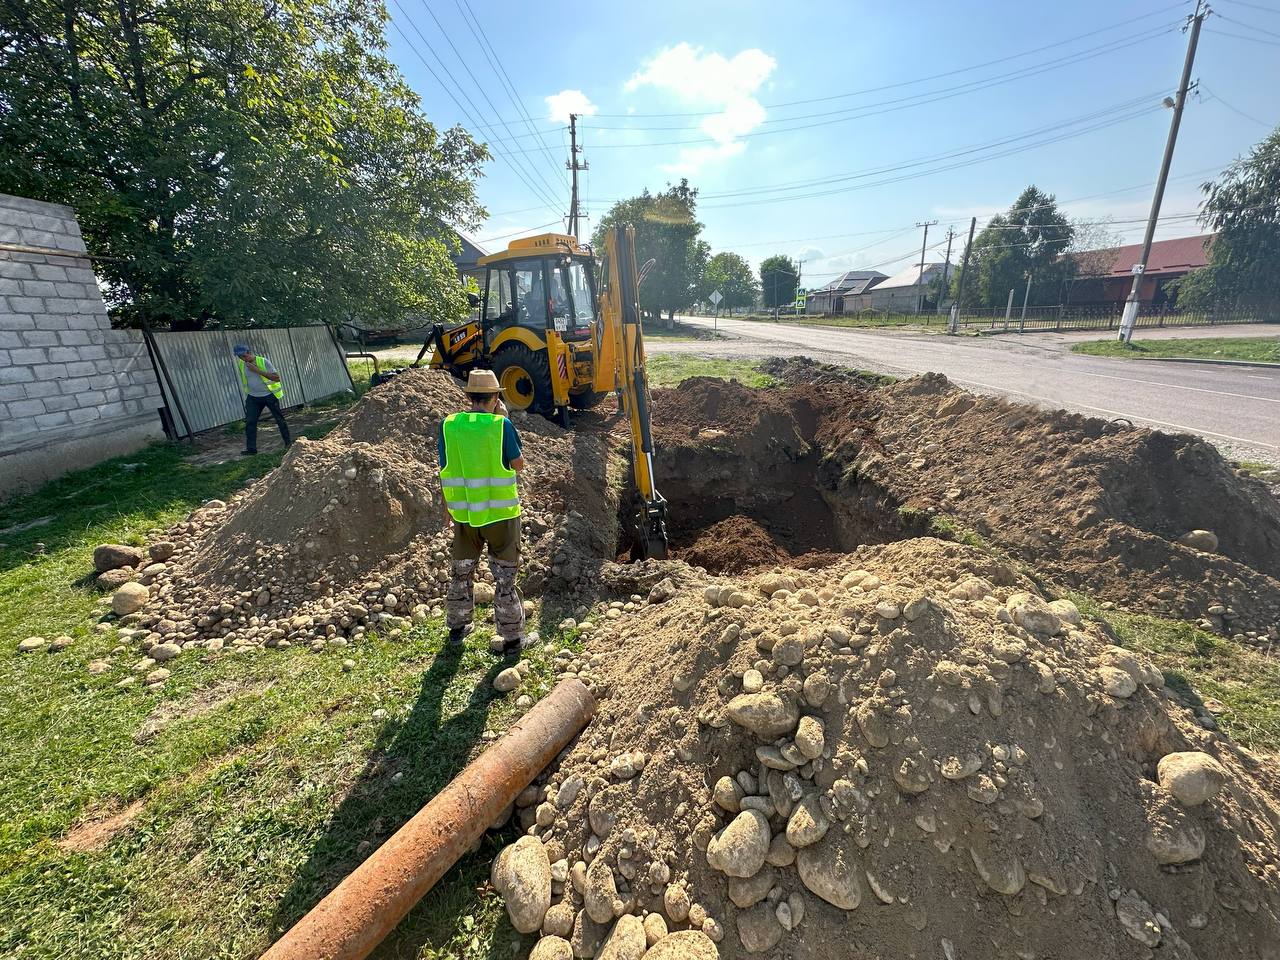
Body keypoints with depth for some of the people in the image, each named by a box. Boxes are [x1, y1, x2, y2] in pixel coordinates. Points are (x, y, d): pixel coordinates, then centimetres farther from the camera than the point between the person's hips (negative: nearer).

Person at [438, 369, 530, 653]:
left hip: (463, 514, 3)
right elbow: (518, 465, -2)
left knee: (461, 572, 23)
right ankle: (512, 638, 20)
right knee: (505, 577, 10)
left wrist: (448, 508, 15)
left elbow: (445, 472, 2)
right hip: (501, 513, -3)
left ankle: (457, 628, 39)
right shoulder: (502, 425, -14)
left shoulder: (448, 425, -4)